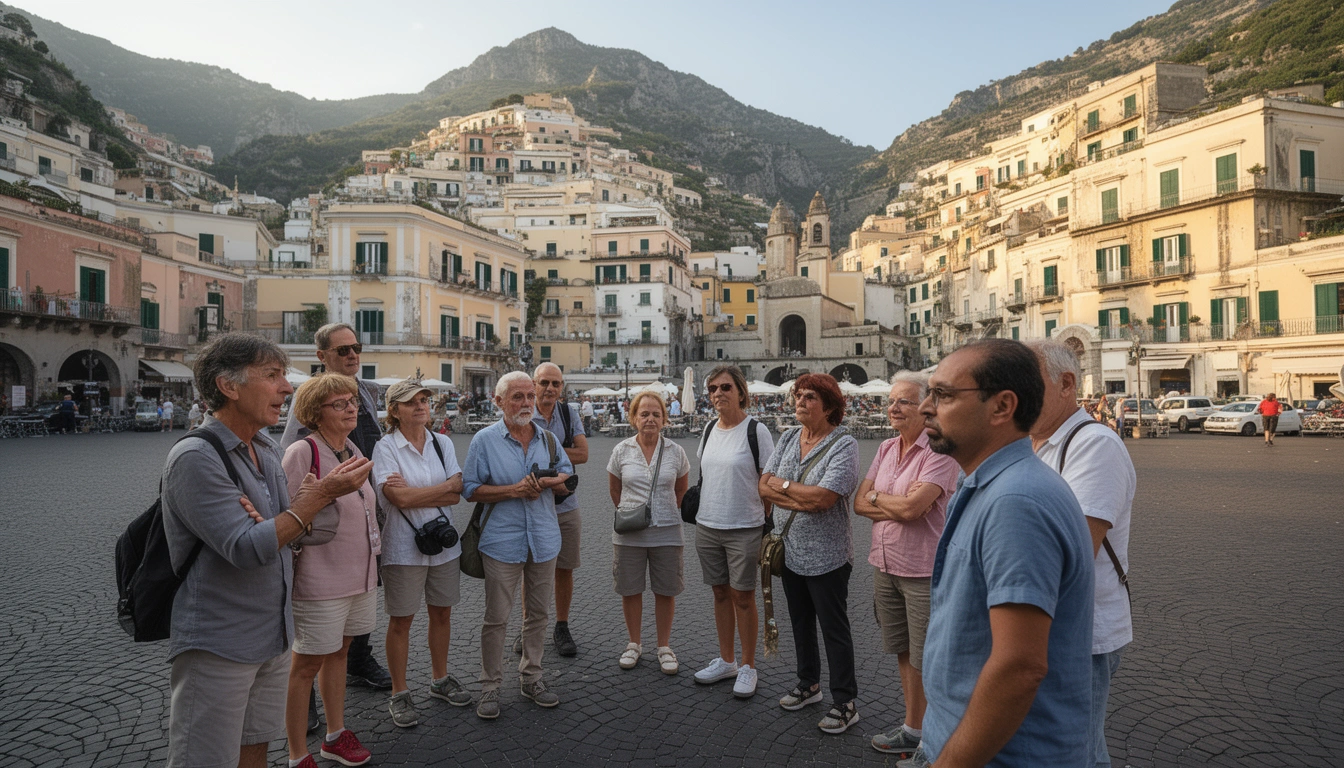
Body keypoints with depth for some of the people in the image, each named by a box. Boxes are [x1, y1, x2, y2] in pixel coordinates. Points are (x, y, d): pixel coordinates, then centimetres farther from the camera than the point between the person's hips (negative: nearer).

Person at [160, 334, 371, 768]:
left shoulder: (266, 447, 6)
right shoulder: (195, 459, -20)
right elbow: (247, 549, -25)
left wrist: (267, 524, -13)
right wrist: (323, 493, -24)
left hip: (273, 637, 7)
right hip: (218, 647, -7)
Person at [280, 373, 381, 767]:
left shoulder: (353, 450, 7)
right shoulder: (302, 452, -17)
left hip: (359, 573, 7)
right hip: (320, 581, -7)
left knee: (339, 652, 21)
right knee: (307, 664, 7)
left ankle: (335, 736, 37)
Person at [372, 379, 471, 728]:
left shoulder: (443, 443, 4)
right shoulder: (386, 447, -8)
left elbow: (456, 495, -5)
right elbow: (399, 498, -20)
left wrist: (412, 492, -16)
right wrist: (447, 485, -13)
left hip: (443, 542, 4)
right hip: (403, 547, -4)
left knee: (442, 613, 14)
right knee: (401, 620, 6)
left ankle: (439, 680, 33)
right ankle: (399, 694, 22)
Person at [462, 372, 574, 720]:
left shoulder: (547, 437, 6)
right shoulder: (484, 440, -5)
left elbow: (567, 473, 14)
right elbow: (471, 489, -6)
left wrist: (547, 483, -8)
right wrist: (514, 490, -17)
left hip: (543, 539, 4)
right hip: (503, 541, -4)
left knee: (538, 613, 14)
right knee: (496, 618, 3)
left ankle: (531, 677, 30)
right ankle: (490, 687, 18)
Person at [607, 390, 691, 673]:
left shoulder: (675, 451, -2)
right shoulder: (621, 450, -2)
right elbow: (614, 490, 10)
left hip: (666, 532, 0)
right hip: (629, 534, 0)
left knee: (666, 591, 8)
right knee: (630, 589, 10)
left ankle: (664, 647, 25)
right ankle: (634, 643, 30)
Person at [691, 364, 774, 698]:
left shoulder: (756, 430, -10)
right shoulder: (709, 429, 7)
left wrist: (768, 526, -10)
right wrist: (696, 514, 14)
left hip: (744, 529, -5)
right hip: (707, 526, 5)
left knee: (743, 597, 4)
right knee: (720, 593, 14)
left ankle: (748, 667, 20)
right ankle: (726, 660, 29)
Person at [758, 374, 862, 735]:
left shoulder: (844, 445, -15)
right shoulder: (788, 438, 5)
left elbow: (822, 498, -26)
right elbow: (764, 487, -2)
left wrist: (782, 484, -12)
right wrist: (804, 500, -17)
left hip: (825, 556, -7)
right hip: (790, 551, 7)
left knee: (834, 628, 5)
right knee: (801, 623, 20)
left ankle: (845, 702, 20)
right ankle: (808, 684, 39)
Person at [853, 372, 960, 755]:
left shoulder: (940, 452, -16)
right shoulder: (886, 449, 7)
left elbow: (912, 507, -26)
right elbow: (859, 503, 3)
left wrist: (876, 497, -8)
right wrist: (898, 505, -13)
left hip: (923, 569, -7)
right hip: (885, 565, 7)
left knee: (927, 659, 8)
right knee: (903, 652, 20)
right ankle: (913, 725, 37)